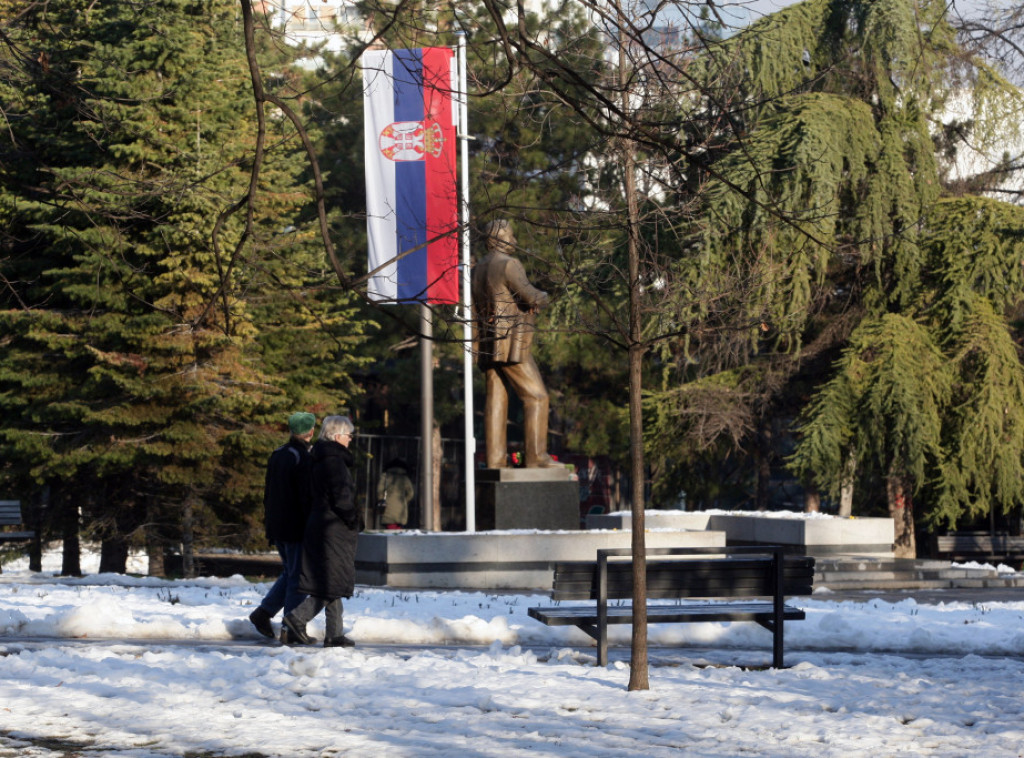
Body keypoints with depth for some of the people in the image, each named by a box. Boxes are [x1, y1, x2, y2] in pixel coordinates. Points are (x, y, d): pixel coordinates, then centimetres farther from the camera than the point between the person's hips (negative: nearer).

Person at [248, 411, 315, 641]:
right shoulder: (303, 458, -16)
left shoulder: (277, 455, 9)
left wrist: (269, 526, 21)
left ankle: (263, 612, 9)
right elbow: (307, 498, -17)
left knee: (289, 572, 19)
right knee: (297, 577, 0)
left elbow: (268, 492, 15)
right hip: (296, 527, -8)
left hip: (277, 527, 8)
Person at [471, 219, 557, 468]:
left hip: (487, 345, 9)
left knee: (496, 401, 6)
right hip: (511, 344, -9)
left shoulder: (478, 269, 16)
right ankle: (536, 457, -10)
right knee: (536, 396, -5)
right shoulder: (508, 265, -11)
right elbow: (533, 298, -19)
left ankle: (495, 460, 1)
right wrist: (543, 297, 7)